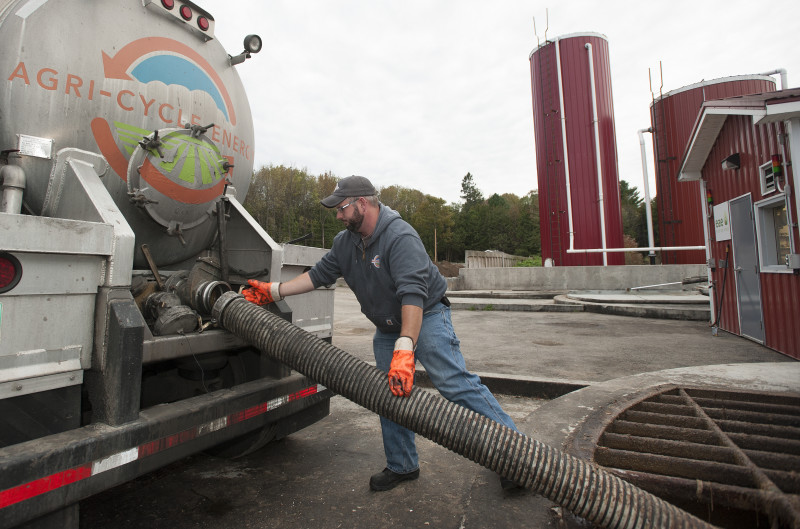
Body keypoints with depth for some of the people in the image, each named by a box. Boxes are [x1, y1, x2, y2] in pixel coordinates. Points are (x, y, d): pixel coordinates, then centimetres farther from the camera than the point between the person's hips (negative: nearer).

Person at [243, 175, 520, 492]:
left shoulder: (400, 237, -26)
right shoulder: (345, 242, 1)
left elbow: (412, 294, -37)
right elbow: (319, 274, 7)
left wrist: (405, 349, -45)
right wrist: (274, 291, 1)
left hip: (425, 318, -7)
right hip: (387, 328, 8)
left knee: (455, 383, -15)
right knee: (390, 393, 9)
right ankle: (402, 466, 25)